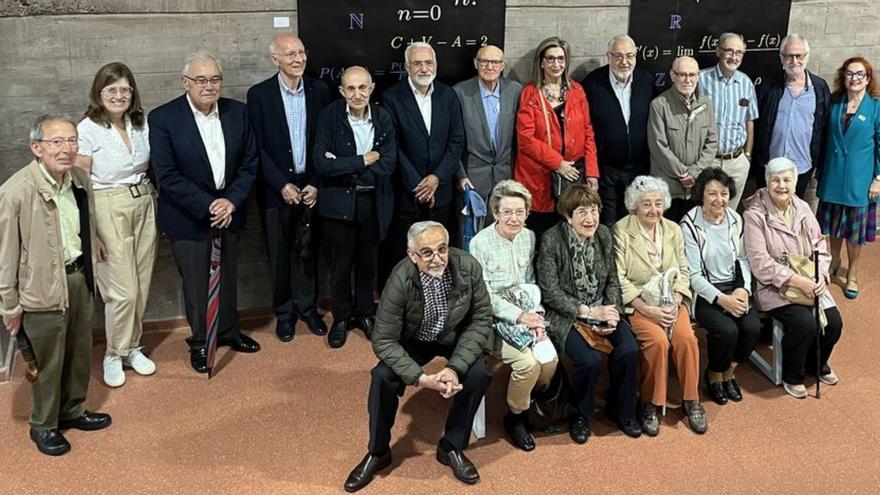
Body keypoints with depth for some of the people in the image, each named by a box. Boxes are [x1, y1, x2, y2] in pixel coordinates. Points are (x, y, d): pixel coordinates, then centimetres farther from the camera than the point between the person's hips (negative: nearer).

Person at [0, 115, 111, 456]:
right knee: (47, 362, 9)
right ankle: (43, 426, 31)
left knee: (80, 353, 20)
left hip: (80, 278, 6)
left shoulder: (80, 178, -2)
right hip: (43, 288, -6)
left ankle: (73, 411, 42)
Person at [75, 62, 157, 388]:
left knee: (141, 287, 11)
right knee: (123, 291, -3)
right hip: (108, 211, -5)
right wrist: (90, 234, -13)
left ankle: (132, 347, 31)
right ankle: (115, 354, 19)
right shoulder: (88, 130, -11)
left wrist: (157, 208, 9)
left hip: (144, 206, 5)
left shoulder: (142, 124, 3)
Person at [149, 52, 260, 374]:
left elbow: (249, 162, 2)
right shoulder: (163, 118, -13)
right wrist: (208, 205, -20)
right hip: (188, 217, -4)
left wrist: (232, 201, -11)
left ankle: (228, 331, 39)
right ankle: (199, 342, 27)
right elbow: (167, 176, -16)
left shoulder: (237, 112, -1)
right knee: (196, 283, 6)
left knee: (228, 276, 17)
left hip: (228, 211, 4)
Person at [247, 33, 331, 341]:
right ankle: (284, 313, 24)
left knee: (308, 251, 9)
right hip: (276, 189, -2)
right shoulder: (259, 94, -5)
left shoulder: (319, 91, 2)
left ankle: (307, 307, 27)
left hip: (311, 187, 2)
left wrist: (316, 185, -5)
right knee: (280, 255, 8)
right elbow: (257, 148, -6)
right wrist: (283, 185, -12)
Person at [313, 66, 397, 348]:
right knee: (340, 264, 10)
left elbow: (388, 164, -10)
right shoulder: (329, 116, -11)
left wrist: (344, 167, -15)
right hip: (339, 203, -2)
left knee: (368, 262, 15)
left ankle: (365, 313, 34)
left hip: (373, 201, 2)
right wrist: (362, 161, -17)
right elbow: (321, 164, -18)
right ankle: (341, 317, 28)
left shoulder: (382, 118, -3)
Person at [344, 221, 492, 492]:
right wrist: (421, 378, -35)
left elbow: (481, 319, -16)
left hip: (457, 337, 1)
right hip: (414, 340, -1)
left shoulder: (468, 266, -26)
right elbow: (384, 340, -24)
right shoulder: (400, 280, -30)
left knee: (479, 374, -25)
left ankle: (452, 447, 0)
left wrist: (456, 367, -28)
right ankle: (378, 452, 2)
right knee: (383, 378, -24)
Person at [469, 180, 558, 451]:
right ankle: (515, 417, 3)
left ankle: (531, 405, 12)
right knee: (528, 363, -25)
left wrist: (536, 316, -7)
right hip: (494, 318, -5)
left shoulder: (529, 237, 5)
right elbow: (484, 295, -13)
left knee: (550, 359, -18)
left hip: (525, 314, 5)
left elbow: (531, 283, 9)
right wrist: (519, 316, -19)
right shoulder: (481, 243, -12)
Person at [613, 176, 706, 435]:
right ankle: (649, 404, -8)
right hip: (636, 304, -4)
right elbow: (619, 279, -11)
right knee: (658, 341, -27)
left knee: (686, 338, -22)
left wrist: (674, 303, -9)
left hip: (671, 302, 4)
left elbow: (683, 271, 8)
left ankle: (691, 401, -3)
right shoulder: (621, 231, -7)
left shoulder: (673, 229, 9)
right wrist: (648, 310, -17)